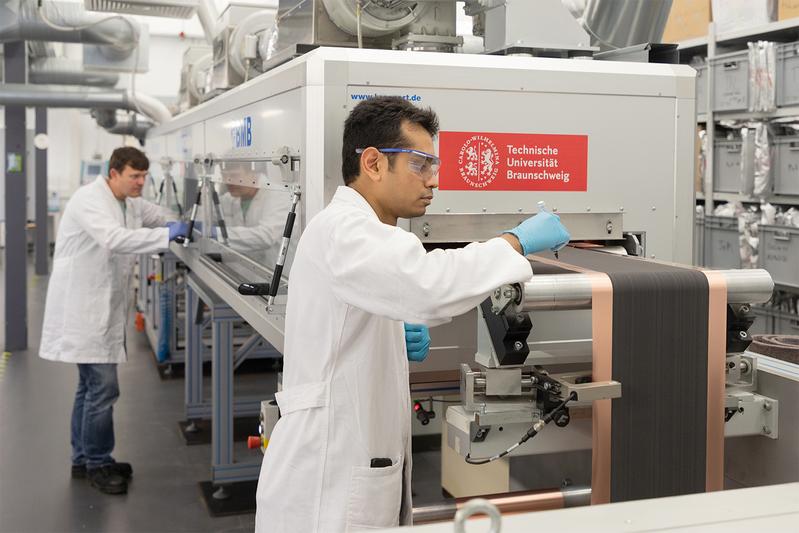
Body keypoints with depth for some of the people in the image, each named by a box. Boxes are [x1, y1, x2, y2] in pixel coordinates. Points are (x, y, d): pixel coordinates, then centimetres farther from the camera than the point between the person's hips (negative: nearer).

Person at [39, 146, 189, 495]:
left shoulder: (131, 203, 10)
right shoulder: (89, 200, -18)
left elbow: (161, 218, 23)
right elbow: (114, 239, -33)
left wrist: (187, 227, 0)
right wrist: (166, 235, -33)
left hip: (103, 306, 10)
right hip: (83, 306, -9)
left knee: (92, 385, 16)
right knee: (103, 386, -8)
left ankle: (83, 459, 27)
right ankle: (97, 463, 5)